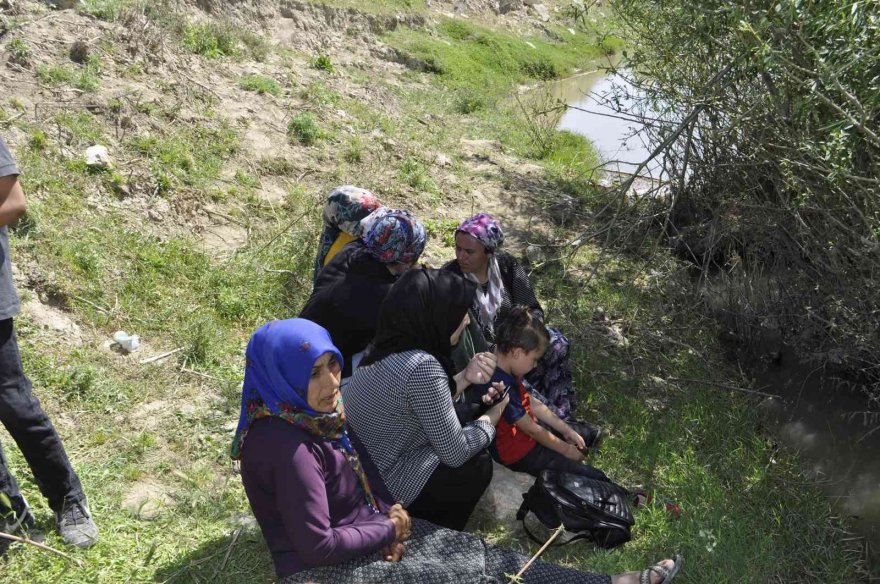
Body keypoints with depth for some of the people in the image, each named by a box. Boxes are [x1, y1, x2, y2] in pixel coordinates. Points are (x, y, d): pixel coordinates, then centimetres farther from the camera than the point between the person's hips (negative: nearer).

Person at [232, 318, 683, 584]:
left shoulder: (318, 412, -2)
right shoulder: (288, 448, -30)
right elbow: (318, 545, -28)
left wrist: (389, 509, -5)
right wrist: (387, 529, -14)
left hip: (366, 529, 8)